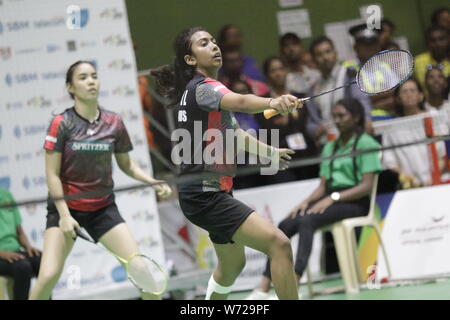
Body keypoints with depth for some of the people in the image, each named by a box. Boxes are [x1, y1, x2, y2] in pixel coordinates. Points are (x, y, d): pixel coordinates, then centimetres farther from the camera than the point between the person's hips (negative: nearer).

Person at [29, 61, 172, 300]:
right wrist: (64, 215, -18)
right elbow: (52, 174, -10)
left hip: (103, 208, 3)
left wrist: (153, 182, -3)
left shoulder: (114, 123, -1)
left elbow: (126, 164, 13)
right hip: (66, 207, -3)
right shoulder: (61, 123, -10)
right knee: (48, 276, -17)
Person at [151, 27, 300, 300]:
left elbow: (232, 132, 34)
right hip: (205, 195, -11)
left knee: (233, 265, 30)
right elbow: (240, 102, -40)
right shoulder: (201, 88, -16)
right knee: (278, 244, -24)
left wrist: (268, 151, 42)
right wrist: (273, 102, -58)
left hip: (210, 193, 11)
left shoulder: (204, 88, 16)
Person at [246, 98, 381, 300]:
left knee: (306, 221, -33)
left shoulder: (366, 144, 0)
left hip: (354, 202, -7)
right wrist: (306, 201, -3)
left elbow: (367, 186, -10)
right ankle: (263, 289, -29)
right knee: (284, 226, -20)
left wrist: (333, 198, -19)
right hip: (329, 199, 7)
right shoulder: (330, 147, 23)